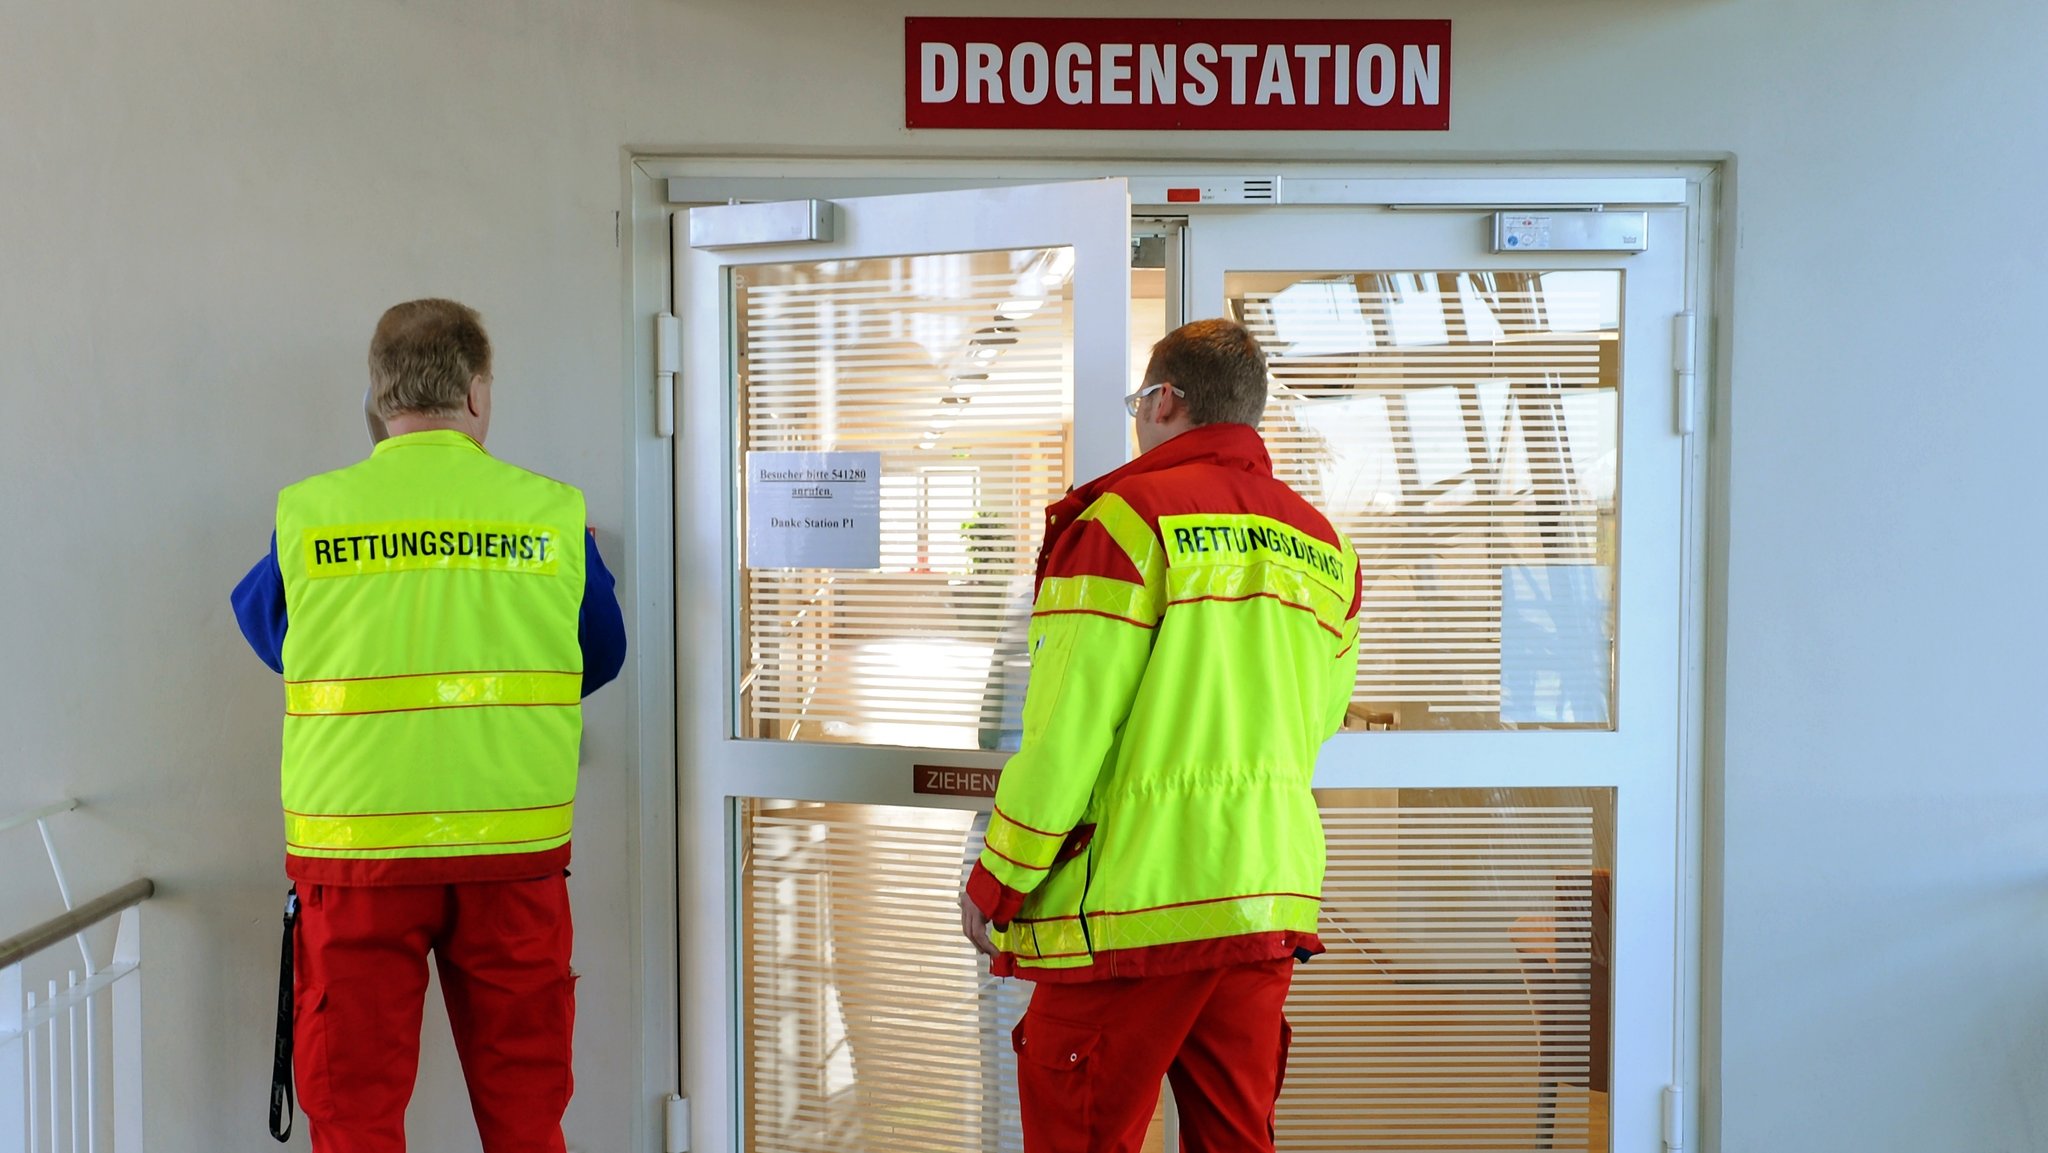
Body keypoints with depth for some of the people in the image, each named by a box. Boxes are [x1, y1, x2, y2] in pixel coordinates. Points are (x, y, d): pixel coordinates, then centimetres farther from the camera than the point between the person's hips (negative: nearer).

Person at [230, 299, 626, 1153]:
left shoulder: (305, 515, -2)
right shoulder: (552, 512, -1)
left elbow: (264, 625, 17)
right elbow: (600, 659, 13)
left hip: (354, 850, 0)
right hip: (514, 851, 1)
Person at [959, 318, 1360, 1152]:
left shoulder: (1128, 513, -9)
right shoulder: (1325, 547, 11)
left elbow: (1067, 727, -12)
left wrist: (997, 885, -4)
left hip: (1133, 901, -7)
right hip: (1271, 896, 7)